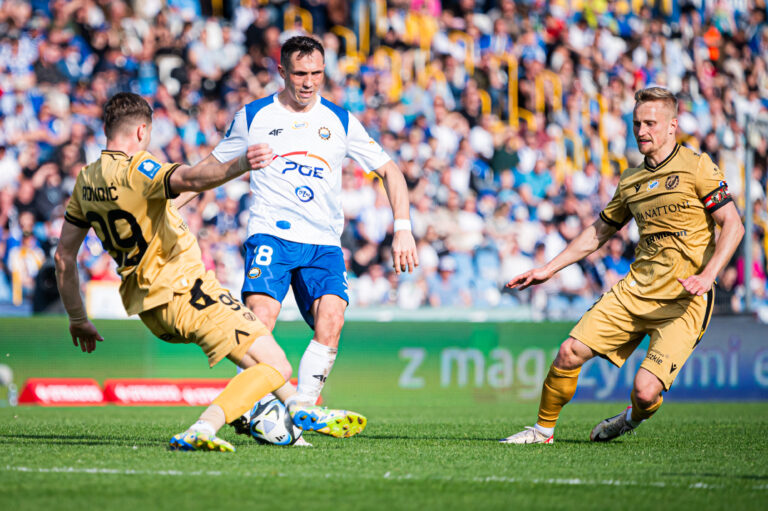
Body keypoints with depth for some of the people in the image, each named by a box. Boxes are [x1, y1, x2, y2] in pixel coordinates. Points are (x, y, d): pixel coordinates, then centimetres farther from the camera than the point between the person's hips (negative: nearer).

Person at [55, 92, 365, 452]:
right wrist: (240, 165, -53)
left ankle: (297, 411, 38)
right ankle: (203, 429, -27)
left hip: (145, 306, 9)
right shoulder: (137, 168, -15)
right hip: (184, 291, -9)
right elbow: (190, 180, -37)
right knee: (275, 367, -9)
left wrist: (77, 320, 22)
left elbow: (63, 255, 14)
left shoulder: (86, 180, 10)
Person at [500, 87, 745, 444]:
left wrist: (707, 274, -22)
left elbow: (733, 225, -8)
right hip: (635, 290, 5)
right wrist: (548, 269, 21)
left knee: (645, 390, -17)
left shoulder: (697, 167, -5)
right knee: (569, 352, -7)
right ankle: (544, 429, 14)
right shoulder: (631, 180, 13)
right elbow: (599, 232, 25)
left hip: (684, 301, -5)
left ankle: (633, 418, 20)